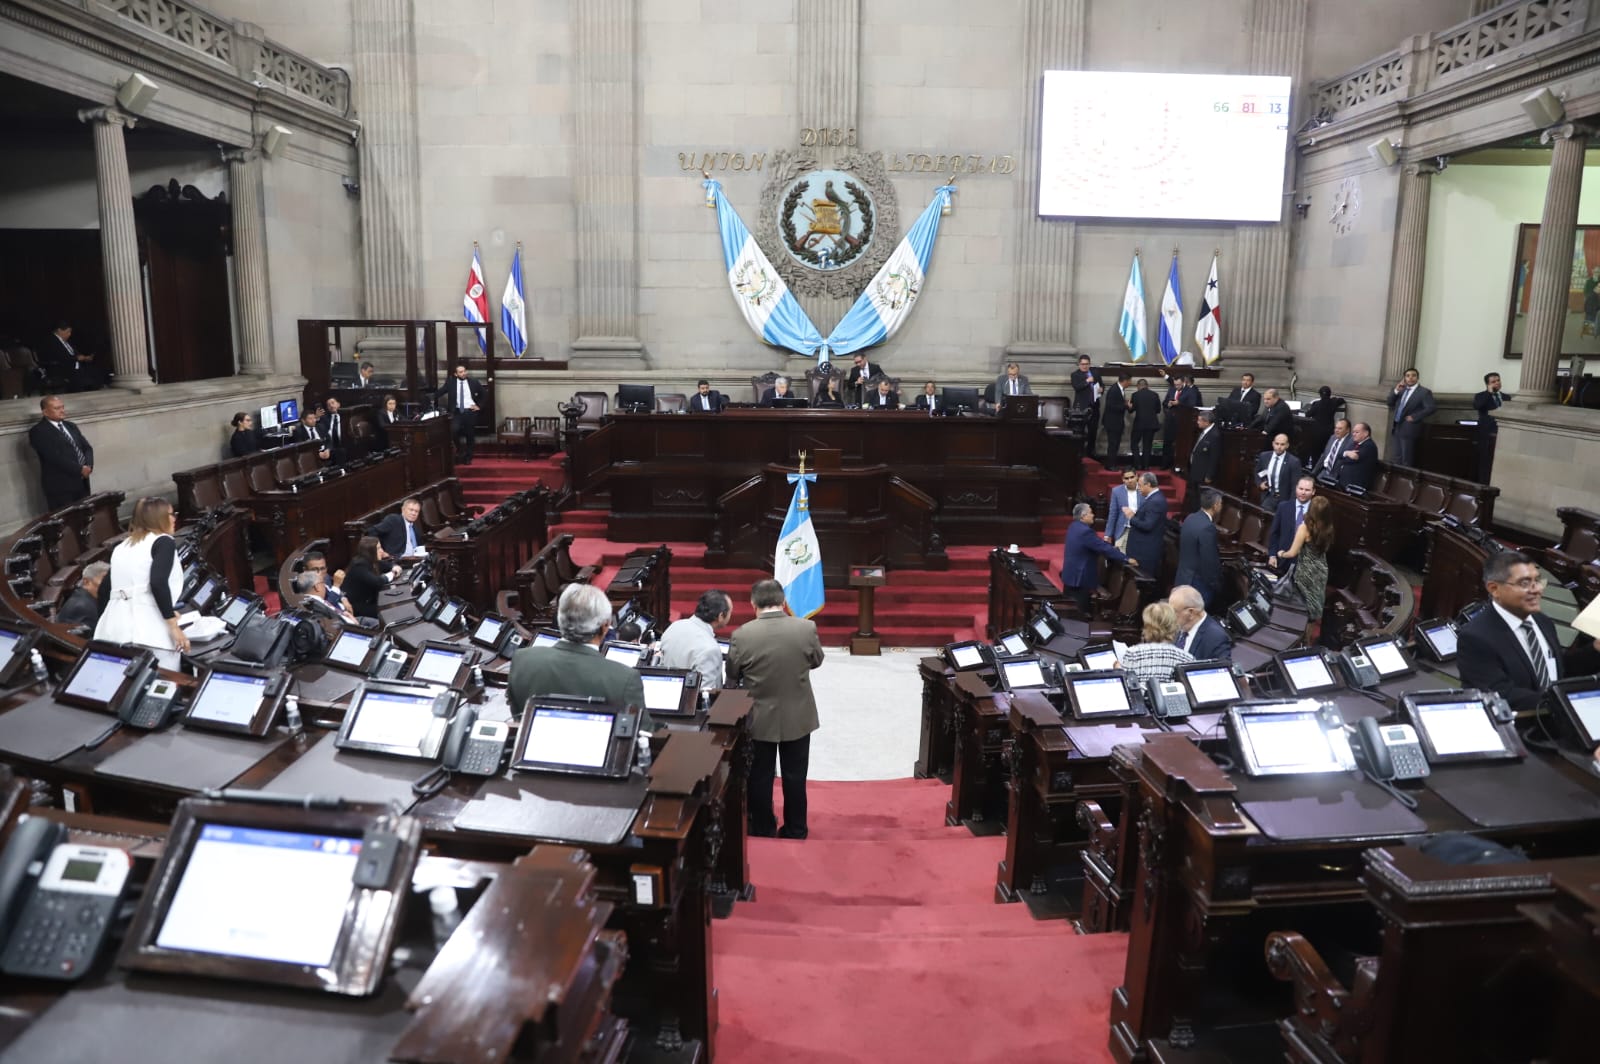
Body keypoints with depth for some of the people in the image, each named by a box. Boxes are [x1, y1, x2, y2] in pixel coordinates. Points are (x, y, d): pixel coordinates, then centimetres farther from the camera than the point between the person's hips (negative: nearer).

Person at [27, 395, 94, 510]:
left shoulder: (71, 426, 16)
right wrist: (80, 469, -17)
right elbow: (55, 457, -18)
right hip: (60, 486, -7)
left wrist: (88, 466, -8)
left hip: (82, 482, 7)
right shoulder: (38, 432, -8)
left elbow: (87, 447, 11)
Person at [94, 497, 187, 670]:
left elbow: (104, 588, 28)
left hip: (114, 631, 7)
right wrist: (174, 626, -15)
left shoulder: (122, 546, 24)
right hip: (148, 631, -7)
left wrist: (114, 621, 40)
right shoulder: (163, 542, 2)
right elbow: (158, 583, -14)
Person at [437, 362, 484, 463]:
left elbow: (483, 394, 14)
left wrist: (478, 405, 6)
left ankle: (468, 457, 19)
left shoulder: (473, 382, 4)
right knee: (454, 430, -25)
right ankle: (460, 450, -1)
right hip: (457, 412, -1)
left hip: (470, 412, 1)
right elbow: (440, 393, 1)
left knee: (470, 435, 5)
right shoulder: (451, 383, 3)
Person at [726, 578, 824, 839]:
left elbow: (732, 676, -2)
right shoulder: (807, 628, -16)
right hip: (798, 716, 1)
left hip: (759, 717, 0)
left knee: (760, 776, 17)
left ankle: (762, 829, 32)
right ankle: (795, 830, 29)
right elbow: (817, 661, 2)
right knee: (794, 776, 16)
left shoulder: (741, 635, -18)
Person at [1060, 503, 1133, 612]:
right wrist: (1126, 559, -21)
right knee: (1081, 609, 1)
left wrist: (1111, 547, 18)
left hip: (1070, 575, 10)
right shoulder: (1085, 531, -26)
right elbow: (1104, 548, -26)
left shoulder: (1074, 526, 7)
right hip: (1080, 578, -10)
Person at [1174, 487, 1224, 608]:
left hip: (1184, 580, 9)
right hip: (1199, 585, -9)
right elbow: (1210, 562, -21)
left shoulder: (1190, 518, 5)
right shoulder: (1207, 527, -23)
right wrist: (1217, 588, -10)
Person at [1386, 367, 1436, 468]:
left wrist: (1414, 417, -16)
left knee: (1407, 461, -1)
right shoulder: (1401, 390, 15)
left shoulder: (1424, 392, -5)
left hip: (1409, 429, -7)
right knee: (1395, 459, 10)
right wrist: (1396, 391, -3)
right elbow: (1390, 403, 11)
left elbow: (1431, 408, -14)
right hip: (1396, 428, 7)